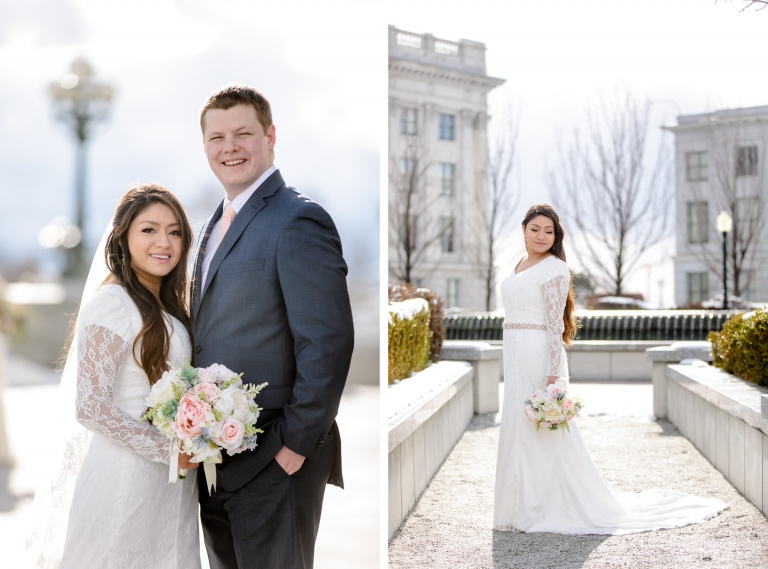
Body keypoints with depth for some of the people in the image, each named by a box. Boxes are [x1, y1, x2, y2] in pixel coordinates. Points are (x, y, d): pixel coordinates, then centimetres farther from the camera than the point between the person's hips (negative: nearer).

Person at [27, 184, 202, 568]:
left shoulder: (169, 308, 11)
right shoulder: (111, 302, -15)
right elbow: (89, 406, -20)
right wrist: (168, 449, -16)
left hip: (168, 481, 8)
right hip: (124, 477, -8)